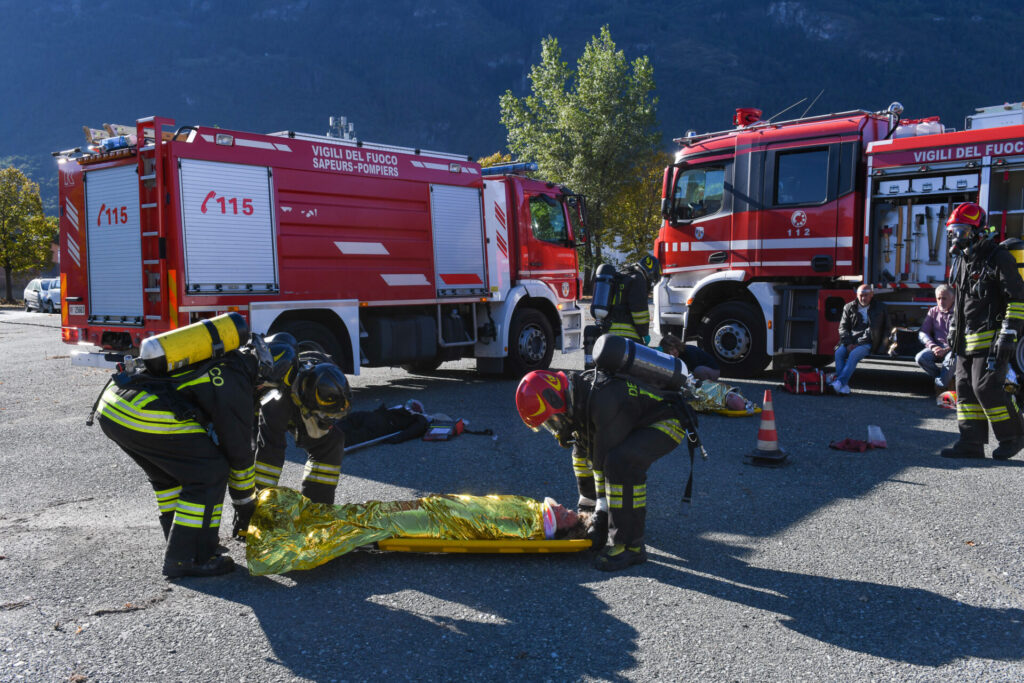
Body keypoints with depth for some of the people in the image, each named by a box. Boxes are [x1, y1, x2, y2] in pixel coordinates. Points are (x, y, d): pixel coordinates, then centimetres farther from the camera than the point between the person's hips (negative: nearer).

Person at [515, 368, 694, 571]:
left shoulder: (603, 400, -33)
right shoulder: (576, 396, -4)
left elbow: (605, 460, -31)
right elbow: (590, 452, 2)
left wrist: (601, 514, -25)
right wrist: (595, 511, 3)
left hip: (667, 422, -10)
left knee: (622, 462, -34)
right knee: (583, 448, 17)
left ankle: (630, 545, -27)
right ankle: (589, 512, 27)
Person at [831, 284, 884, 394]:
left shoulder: (876, 310, 5)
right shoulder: (849, 307, 13)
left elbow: (873, 330, -4)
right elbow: (843, 327, 8)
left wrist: (858, 344, -14)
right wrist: (848, 343, -9)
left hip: (866, 343, -3)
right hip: (850, 341, 3)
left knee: (854, 354, -34)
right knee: (839, 352, -28)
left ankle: (839, 382, -44)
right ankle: (844, 386, -36)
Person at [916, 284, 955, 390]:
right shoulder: (933, 311, 13)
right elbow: (922, 333, 8)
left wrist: (947, 349, -24)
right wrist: (933, 346, -10)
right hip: (937, 347, 4)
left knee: (952, 357, -39)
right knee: (920, 358, -26)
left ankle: (940, 384, -19)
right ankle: (947, 378, -6)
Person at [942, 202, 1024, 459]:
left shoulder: (998, 258, -10)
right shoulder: (962, 260, 16)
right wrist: (953, 332, 21)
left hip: (991, 339, -8)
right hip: (968, 340, 9)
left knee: (986, 387, -12)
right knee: (965, 387, 4)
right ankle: (971, 442, 7)